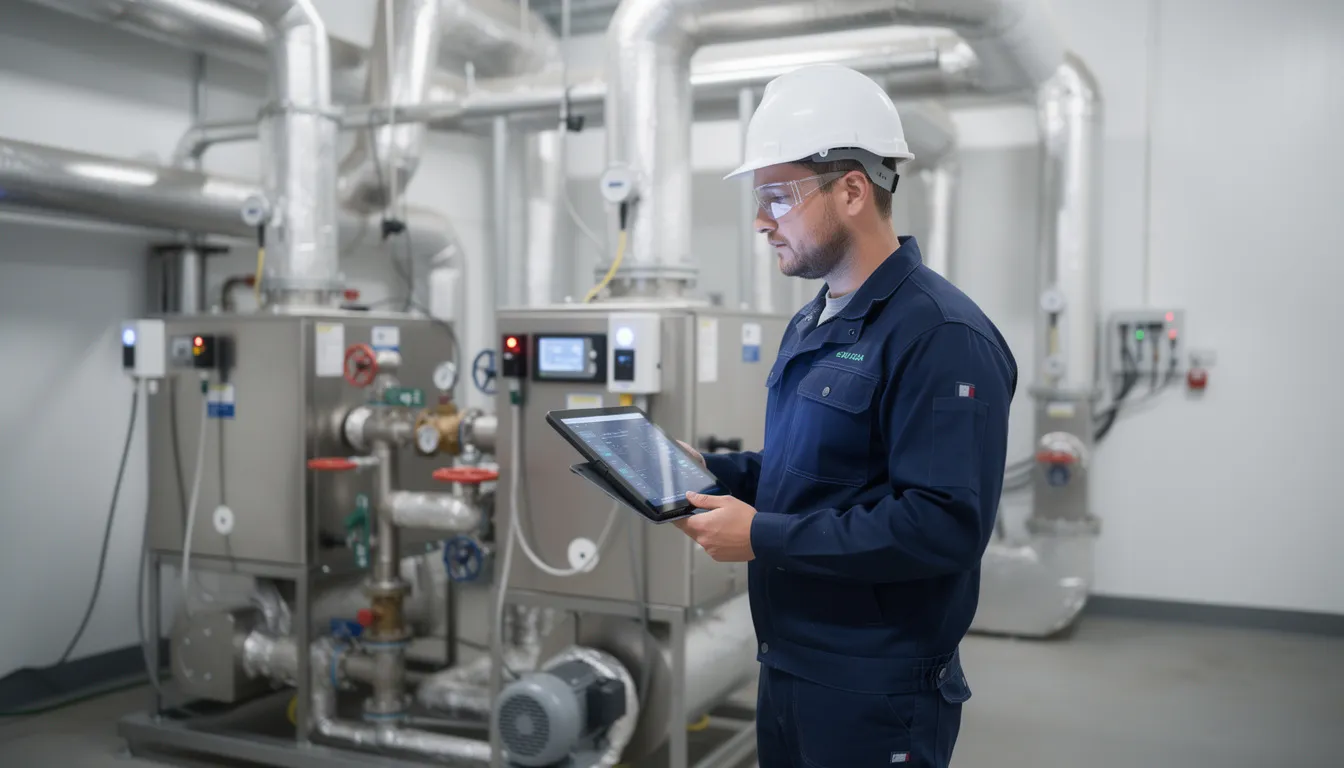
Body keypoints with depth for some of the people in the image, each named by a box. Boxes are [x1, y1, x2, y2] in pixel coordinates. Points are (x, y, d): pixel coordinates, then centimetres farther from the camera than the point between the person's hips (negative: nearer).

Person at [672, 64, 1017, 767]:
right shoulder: (810, 325, 11)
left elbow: (945, 524, -27)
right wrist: (710, 471, 1)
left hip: (875, 694, -8)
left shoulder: (942, 336, -20)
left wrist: (763, 537, -23)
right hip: (786, 663, 9)